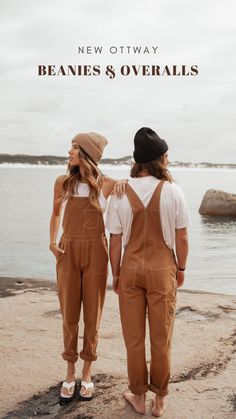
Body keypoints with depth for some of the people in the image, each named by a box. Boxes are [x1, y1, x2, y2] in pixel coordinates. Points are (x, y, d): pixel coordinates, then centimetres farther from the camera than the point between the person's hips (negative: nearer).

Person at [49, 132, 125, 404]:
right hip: (68, 252, 2)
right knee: (69, 316, 7)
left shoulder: (105, 184, -3)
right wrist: (52, 242, 4)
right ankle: (70, 373, 23)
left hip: (96, 253, -1)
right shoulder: (63, 182, 3)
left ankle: (87, 373, 24)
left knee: (92, 315, 7)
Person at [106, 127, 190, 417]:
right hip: (163, 269, -1)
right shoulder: (172, 191, -12)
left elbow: (115, 241, -6)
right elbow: (181, 237, -6)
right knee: (161, 337, 13)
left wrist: (115, 274, 8)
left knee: (134, 336, 13)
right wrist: (181, 268, 9)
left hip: (131, 269, 1)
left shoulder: (120, 194, -10)